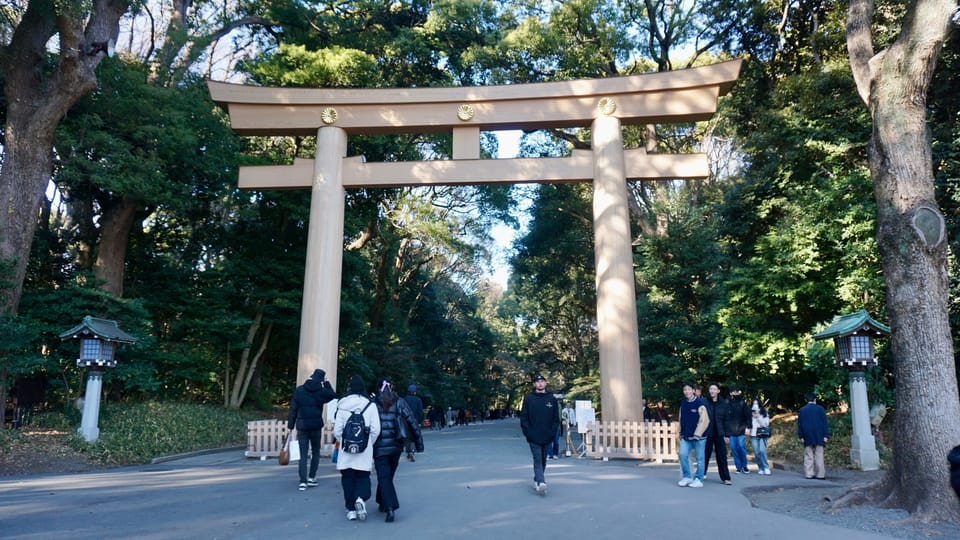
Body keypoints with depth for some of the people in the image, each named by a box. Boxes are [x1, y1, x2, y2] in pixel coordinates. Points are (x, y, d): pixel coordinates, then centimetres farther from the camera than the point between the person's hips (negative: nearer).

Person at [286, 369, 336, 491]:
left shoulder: (299, 390, 0)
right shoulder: (322, 391, -6)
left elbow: (293, 409, 1)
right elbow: (333, 394, 15)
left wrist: (290, 425, 5)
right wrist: (326, 382, 12)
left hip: (302, 427, 1)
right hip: (316, 426, -1)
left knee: (303, 454, 5)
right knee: (315, 452, 16)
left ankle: (303, 481, -3)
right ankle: (311, 478, 12)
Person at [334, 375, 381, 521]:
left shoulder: (342, 406, -3)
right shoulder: (370, 405, -5)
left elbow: (337, 431, -2)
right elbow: (376, 430, -6)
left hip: (346, 451, 1)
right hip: (364, 451, -1)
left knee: (348, 478, 12)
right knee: (363, 476, 11)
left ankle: (351, 510, 12)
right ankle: (361, 499, -15)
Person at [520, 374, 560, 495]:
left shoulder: (552, 399, 6)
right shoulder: (529, 398, 1)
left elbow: (556, 418, 7)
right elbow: (523, 417, -1)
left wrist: (552, 432, -3)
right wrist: (527, 432, -9)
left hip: (547, 437, 3)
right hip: (534, 437, -3)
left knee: (543, 461, 13)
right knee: (537, 460, -11)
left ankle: (537, 480, 28)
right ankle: (541, 483, -20)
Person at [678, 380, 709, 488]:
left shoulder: (699, 403, -11)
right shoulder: (683, 403, 8)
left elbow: (704, 420, -15)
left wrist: (697, 434, -18)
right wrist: (681, 432, 16)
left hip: (698, 436, -5)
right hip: (686, 436, 5)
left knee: (700, 458, 4)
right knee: (683, 455, -4)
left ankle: (699, 479, 15)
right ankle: (687, 477, 10)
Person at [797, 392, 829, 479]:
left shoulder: (802, 410, 5)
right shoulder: (820, 409, 0)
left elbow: (799, 424, 4)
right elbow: (824, 423, -3)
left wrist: (801, 436, 7)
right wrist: (826, 435, -1)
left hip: (807, 437, 1)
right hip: (819, 436, -1)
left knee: (808, 456, 3)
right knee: (819, 455, 1)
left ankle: (809, 474, 0)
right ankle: (820, 474, -1)